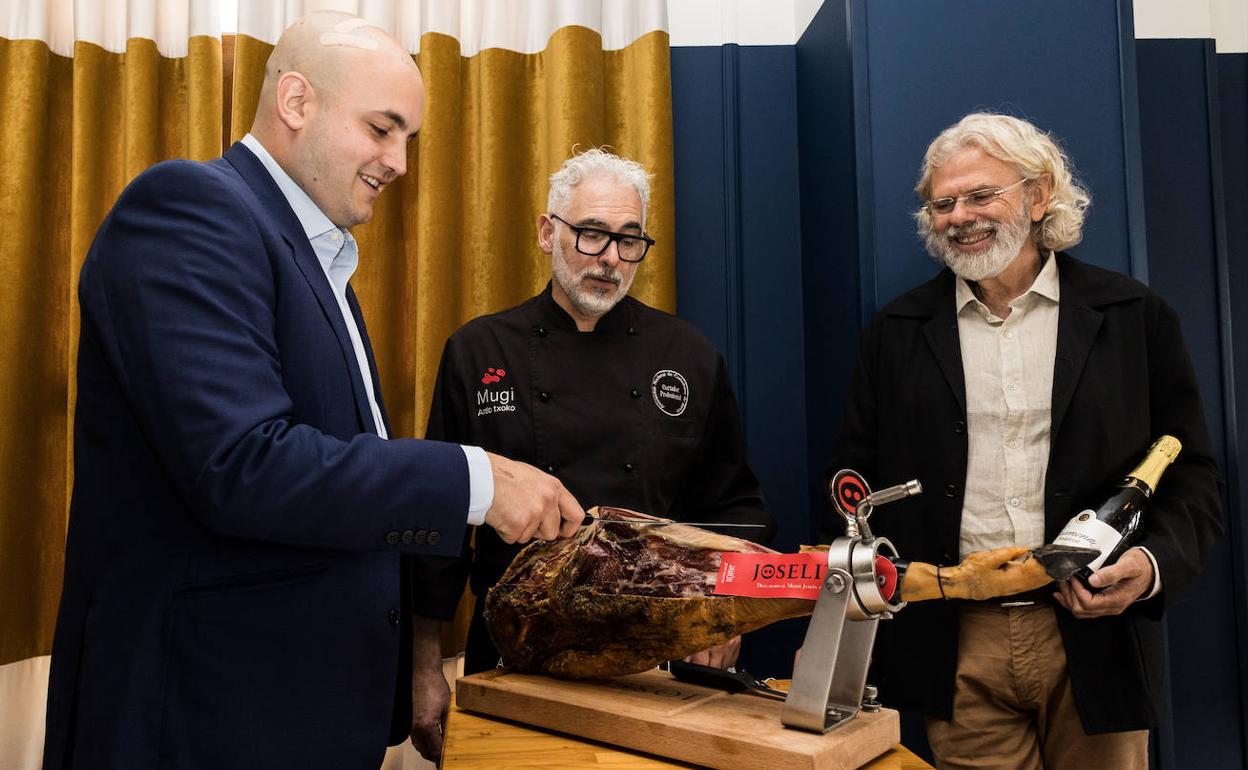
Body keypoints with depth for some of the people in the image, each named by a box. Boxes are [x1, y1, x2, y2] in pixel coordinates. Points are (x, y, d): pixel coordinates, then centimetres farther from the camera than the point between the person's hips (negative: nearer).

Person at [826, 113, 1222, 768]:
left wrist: (1155, 562, -15)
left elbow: (1191, 475, 4)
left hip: (1094, 637, 0)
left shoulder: (1135, 317, 2)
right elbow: (856, 484, 6)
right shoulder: (897, 332, 5)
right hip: (957, 647, 1)